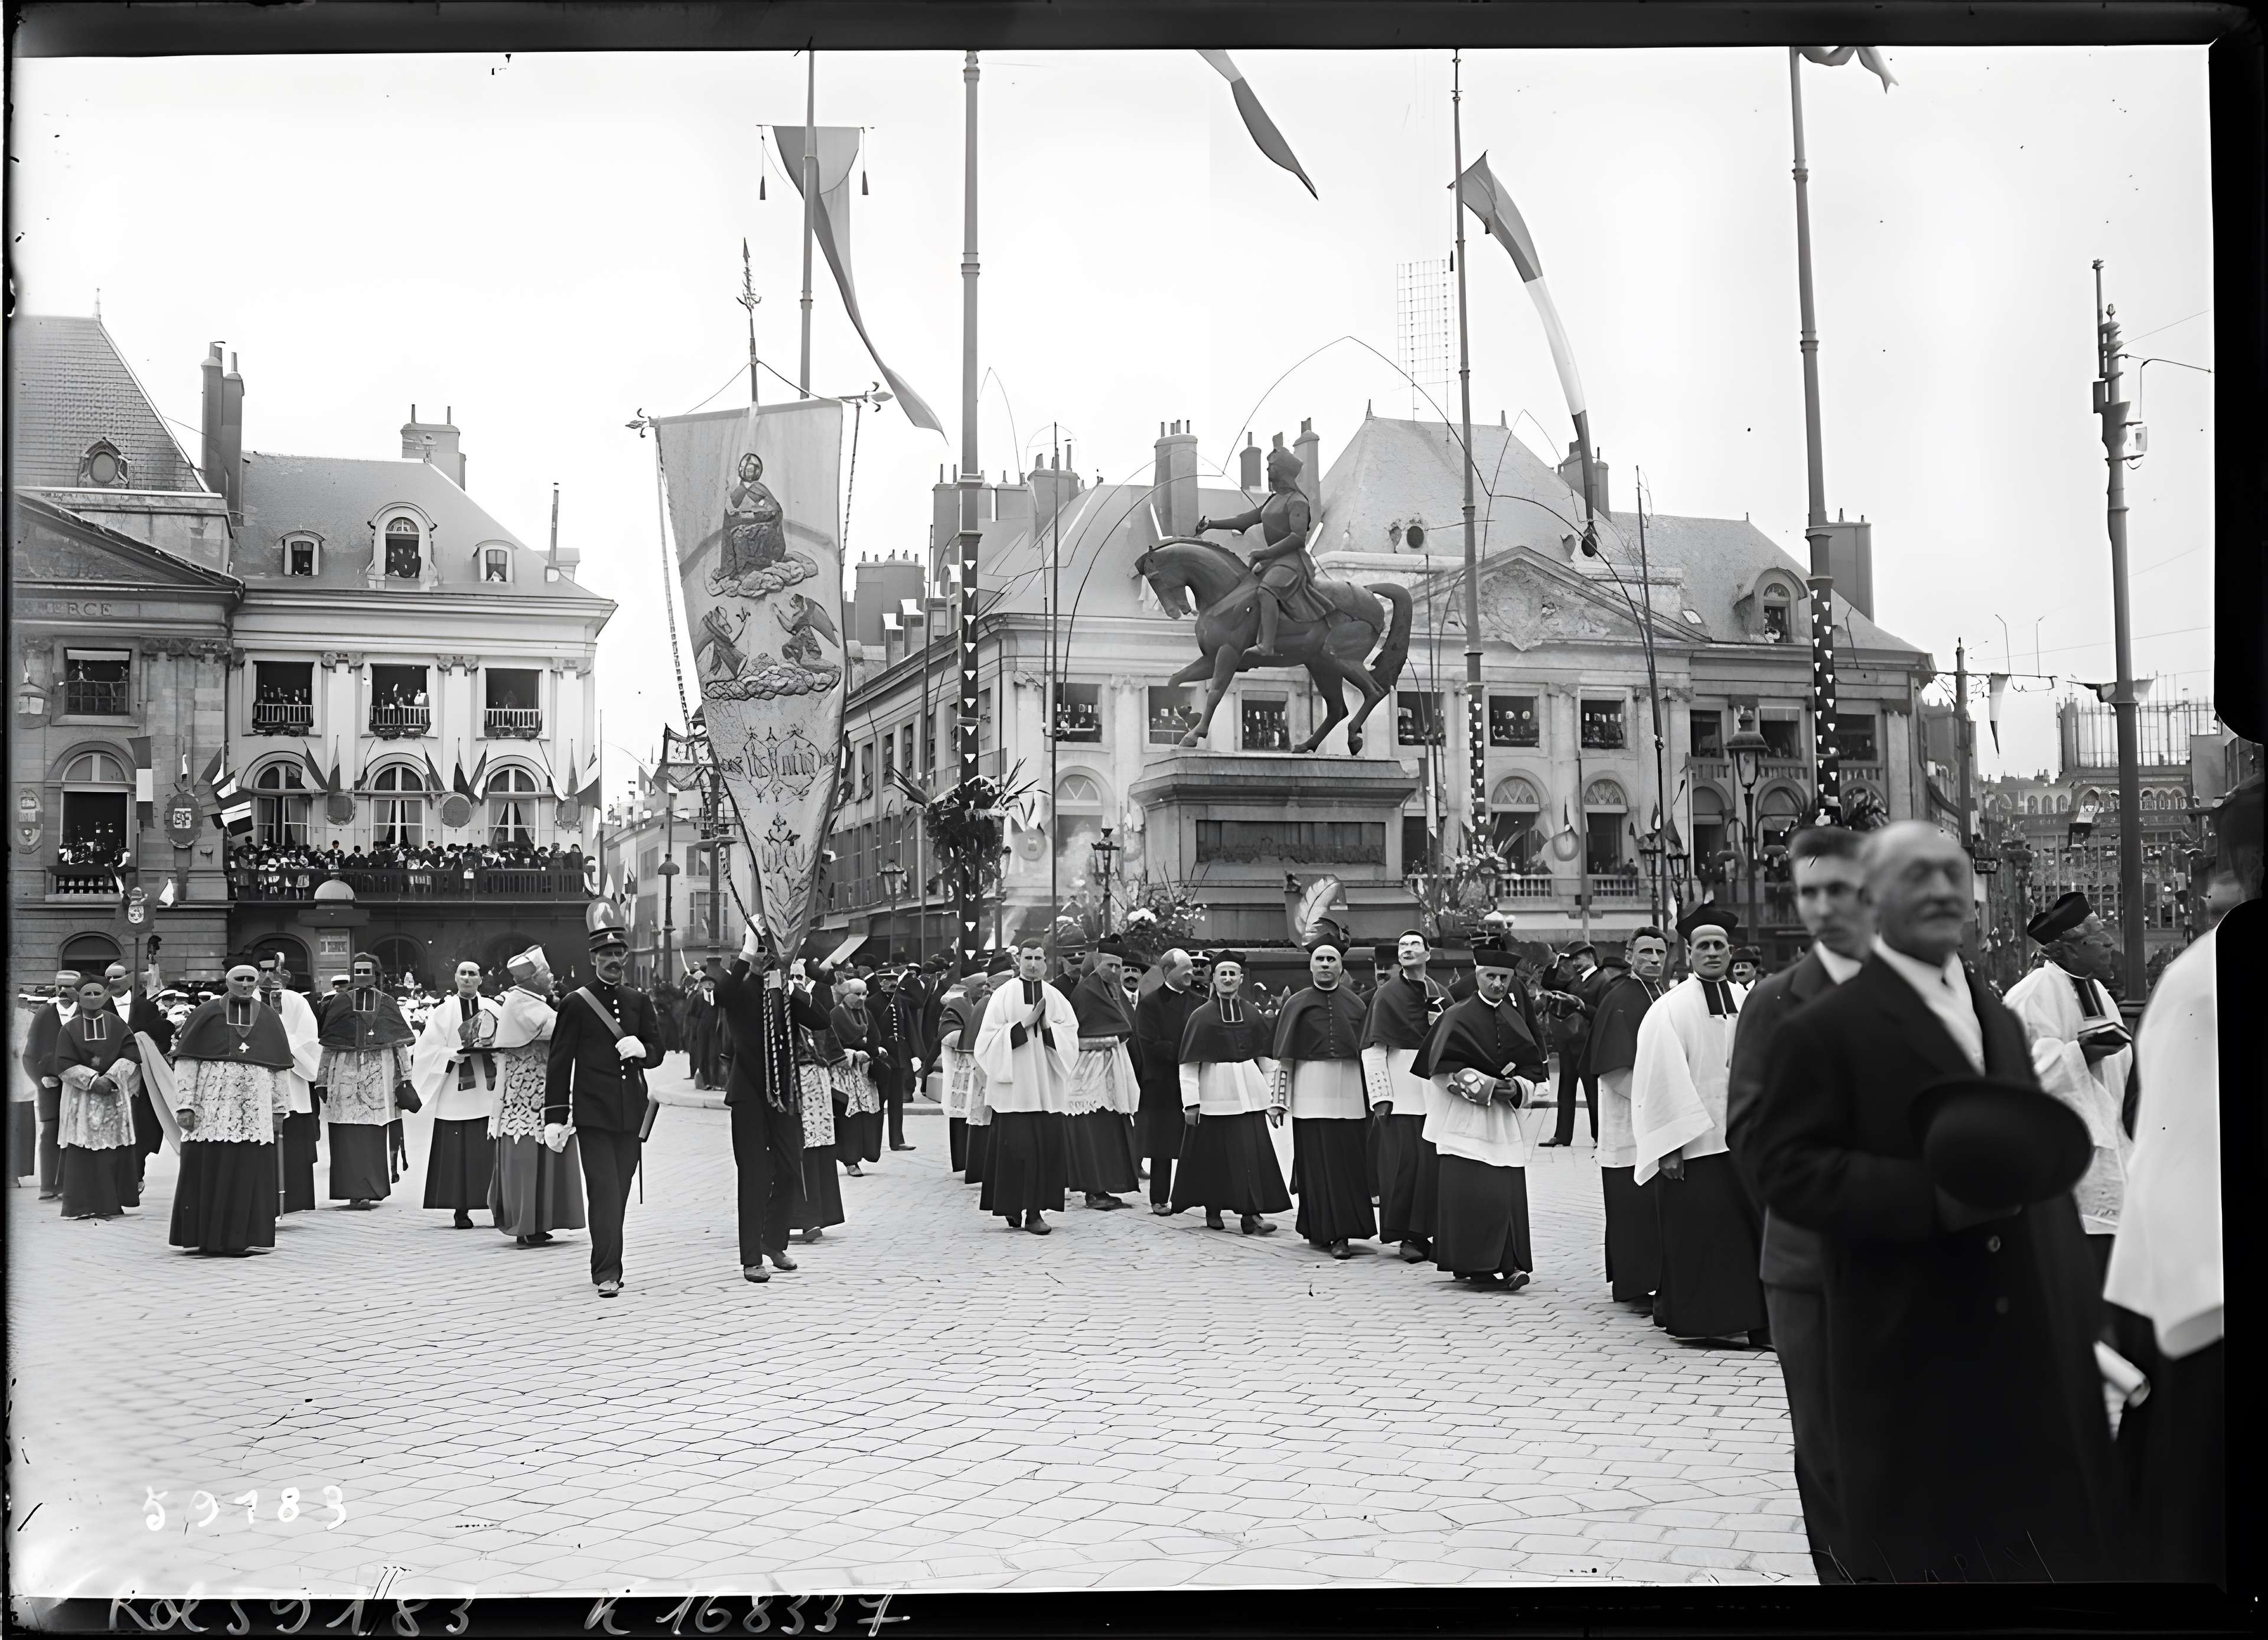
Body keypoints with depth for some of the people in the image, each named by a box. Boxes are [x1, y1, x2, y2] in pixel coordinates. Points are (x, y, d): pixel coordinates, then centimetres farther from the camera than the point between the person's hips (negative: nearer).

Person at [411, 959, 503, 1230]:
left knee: (492, 1151, -3)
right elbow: (428, 1049, 2)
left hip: (489, 1092, 1)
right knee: (458, 1152, -3)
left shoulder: (495, 1010, 10)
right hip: (456, 1093, -1)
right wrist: (451, 1055, -15)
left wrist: (495, 1050, -11)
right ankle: (461, 1210, 3)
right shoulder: (443, 1013, 7)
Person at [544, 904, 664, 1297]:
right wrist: (555, 1116, -7)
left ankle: (607, 1266, 19)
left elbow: (658, 1053, 14)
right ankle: (607, 1273, -9)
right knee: (604, 1191, -11)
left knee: (620, 1193, 8)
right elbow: (559, 1063, -2)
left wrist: (641, 1050, -11)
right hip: (594, 1114, -4)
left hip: (631, 1114, 4)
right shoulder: (576, 1004, -2)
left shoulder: (639, 1002, 11)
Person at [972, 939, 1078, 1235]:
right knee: (1016, 1147, -6)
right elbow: (990, 1038, -5)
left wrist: (1046, 1026, -11)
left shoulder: (1056, 999, 10)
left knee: (1046, 1147, -1)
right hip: (1013, 1085, -3)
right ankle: (1013, 1207, 4)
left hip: (1046, 1086, 3)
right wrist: (1024, 1024, -13)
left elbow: (1070, 1038, 5)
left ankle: (1034, 1211, 5)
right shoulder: (1003, 996, 1)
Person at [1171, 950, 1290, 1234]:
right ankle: (1213, 1210, 19)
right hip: (1215, 1092, -2)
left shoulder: (1254, 1015, 8)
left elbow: (1266, 1057, 15)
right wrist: (1190, 1102, -7)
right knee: (1215, 1154, 2)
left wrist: (1271, 1091, 10)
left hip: (1249, 1092, 3)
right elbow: (1189, 1063, -2)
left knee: (1253, 1154, -5)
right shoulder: (1201, 1016, -1)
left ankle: (1251, 1215, -5)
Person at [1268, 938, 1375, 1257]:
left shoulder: (1355, 1003, 10)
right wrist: (1277, 1100, 1)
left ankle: (1340, 1232, 4)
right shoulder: (1297, 1005, 6)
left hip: (1349, 1092, 1)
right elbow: (1283, 1057, 5)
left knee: (1348, 1161, -2)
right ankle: (1321, 1230, 6)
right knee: (1317, 1164, -2)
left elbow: (1370, 1052, 12)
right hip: (1310, 1094, -1)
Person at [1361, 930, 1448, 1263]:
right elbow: (1372, 1049, -3)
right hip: (1400, 1090, -3)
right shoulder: (1387, 995, 1)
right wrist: (1380, 1096, -8)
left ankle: (1434, 1232, 7)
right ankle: (1409, 1236, 3)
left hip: (1436, 1089, 3)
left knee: (1435, 1159, -1)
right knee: (1405, 1160, -5)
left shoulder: (1441, 996, 12)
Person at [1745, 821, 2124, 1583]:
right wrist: (1933, 1197, -25)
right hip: (1910, 1353, -6)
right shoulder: (1825, 1029, -8)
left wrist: (2079, 1312, 13)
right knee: (1918, 1553, 5)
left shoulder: (2001, 1020, 16)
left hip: (2031, 1342, 7)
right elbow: (1784, 1167, -15)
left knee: (2057, 1544, 13)